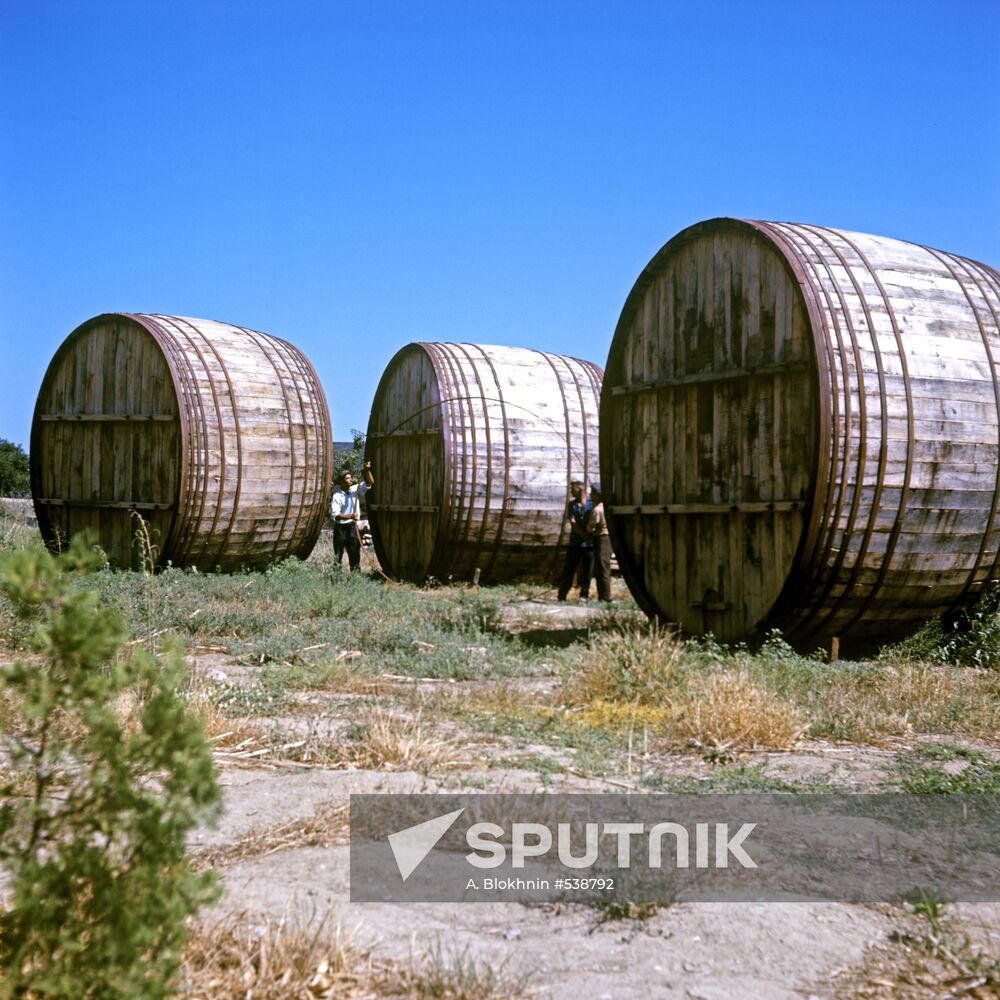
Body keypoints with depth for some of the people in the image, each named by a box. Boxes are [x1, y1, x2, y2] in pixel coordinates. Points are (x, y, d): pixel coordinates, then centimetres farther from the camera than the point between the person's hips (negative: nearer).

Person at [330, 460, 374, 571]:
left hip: (352, 526, 4)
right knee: (338, 553, 4)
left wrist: (367, 470, -19)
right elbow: (335, 514, -18)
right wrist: (350, 516, -30)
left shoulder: (356, 490, 0)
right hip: (340, 527, -4)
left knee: (355, 552, 7)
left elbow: (370, 483, -3)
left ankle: (355, 572, 13)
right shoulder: (337, 496, -13)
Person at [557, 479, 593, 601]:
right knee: (569, 569, 2)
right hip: (575, 544, 1)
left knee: (587, 570, 3)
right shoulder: (571, 505, 5)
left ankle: (584, 595, 13)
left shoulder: (591, 502, 1)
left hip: (589, 544, -1)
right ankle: (562, 595, 9)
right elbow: (573, 524, -6)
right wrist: (586, 535, -19)